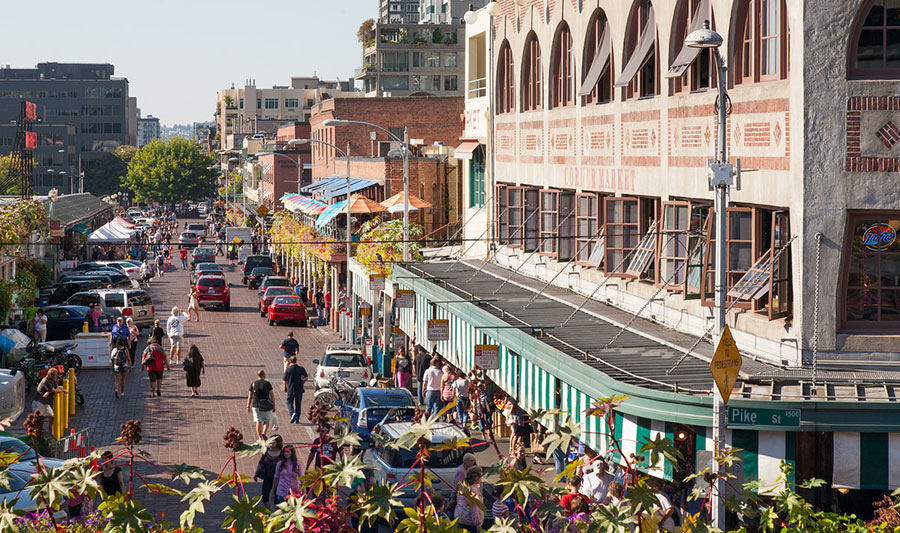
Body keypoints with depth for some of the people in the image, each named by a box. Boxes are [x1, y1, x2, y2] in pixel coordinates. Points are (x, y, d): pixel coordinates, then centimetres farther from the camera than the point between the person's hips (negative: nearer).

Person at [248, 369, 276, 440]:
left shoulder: (253, 384, 2)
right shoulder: (267, 384, -3)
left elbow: (250, 396, 5)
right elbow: (272, 396, -2)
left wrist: (248, 406, 12)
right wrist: (273, 406, 6)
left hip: (256, 405, 1)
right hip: (266, 405, -1)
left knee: (258, 422, 6)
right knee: (266, 421, 12)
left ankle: (260, 438, 6)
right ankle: (264, 433, -13)